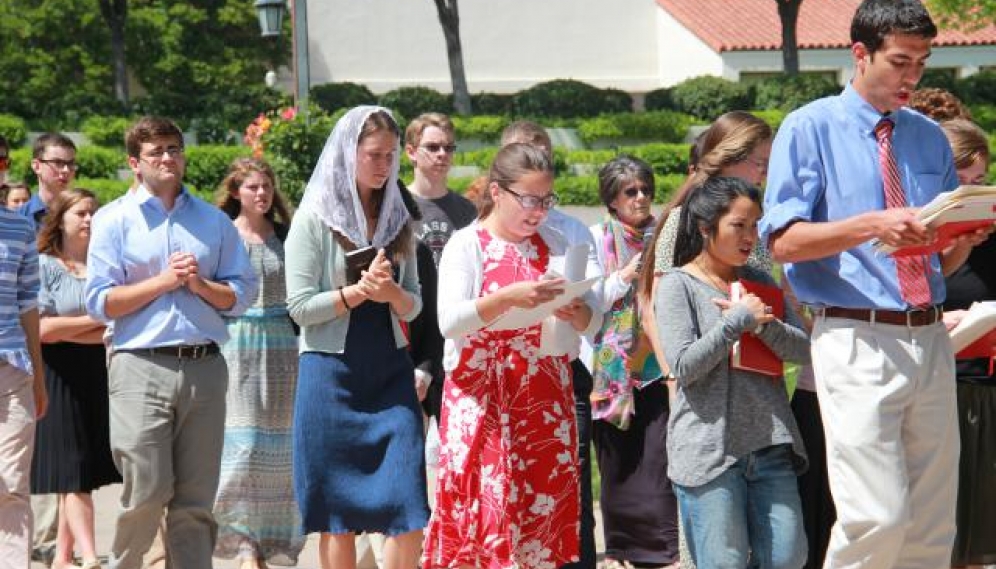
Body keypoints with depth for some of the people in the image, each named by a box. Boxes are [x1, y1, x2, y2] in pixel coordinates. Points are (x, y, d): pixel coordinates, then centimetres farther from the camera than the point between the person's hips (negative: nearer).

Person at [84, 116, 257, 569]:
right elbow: (99, 302, -2)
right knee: (147, 493, -7)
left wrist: (200, 284, -7)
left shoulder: (214, 221, 14)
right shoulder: (114, 221, 5)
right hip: (142, 368, -3)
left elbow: (242, 294, 11)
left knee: (196, 498, 3)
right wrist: (163, 281, -8)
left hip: (204, 367, 3)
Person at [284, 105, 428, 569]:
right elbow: (299, 306, -8)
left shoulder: (397, 219, 11)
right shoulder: (315, 218, -2)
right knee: (339, 511, 1)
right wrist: (361, 290, -17)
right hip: (332, 372, -4)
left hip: (390, 370, 4)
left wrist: (392, 293, -12)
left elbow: (413, 306, 10)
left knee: (410, 508, -6)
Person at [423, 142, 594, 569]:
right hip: (482, 402, -4)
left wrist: (579, 315, -14)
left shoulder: (554, 245, 9)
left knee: (542, 511, 1)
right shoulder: (467, 244, -3)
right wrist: (507, 298, -28)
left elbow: (588, 319, 9)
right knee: (485, 509, -7)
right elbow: (449, 322, -14)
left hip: (546, 401, 4)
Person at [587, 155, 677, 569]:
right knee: (618, 461, 3)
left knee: (658, 454, -7)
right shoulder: (596, 239, 4)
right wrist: (624, 278, -15)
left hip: (657, 363, 2)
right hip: (613, 365, -1)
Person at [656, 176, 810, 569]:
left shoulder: (760, 282, 16)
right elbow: (684, 366, -12)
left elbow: (803, 348, 7)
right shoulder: (678, 285, -1)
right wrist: (738, 320, -11)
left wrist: (763, 326, -10)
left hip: (770, 445, 5)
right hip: (709, 447, -5)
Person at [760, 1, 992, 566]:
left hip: (930, 339, 6)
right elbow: (783, 241, -8)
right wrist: (872, 225, -20)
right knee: (878, 517, -14)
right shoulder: (810, 128, 1)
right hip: (857, 341, -6)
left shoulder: (931, 138, 16)